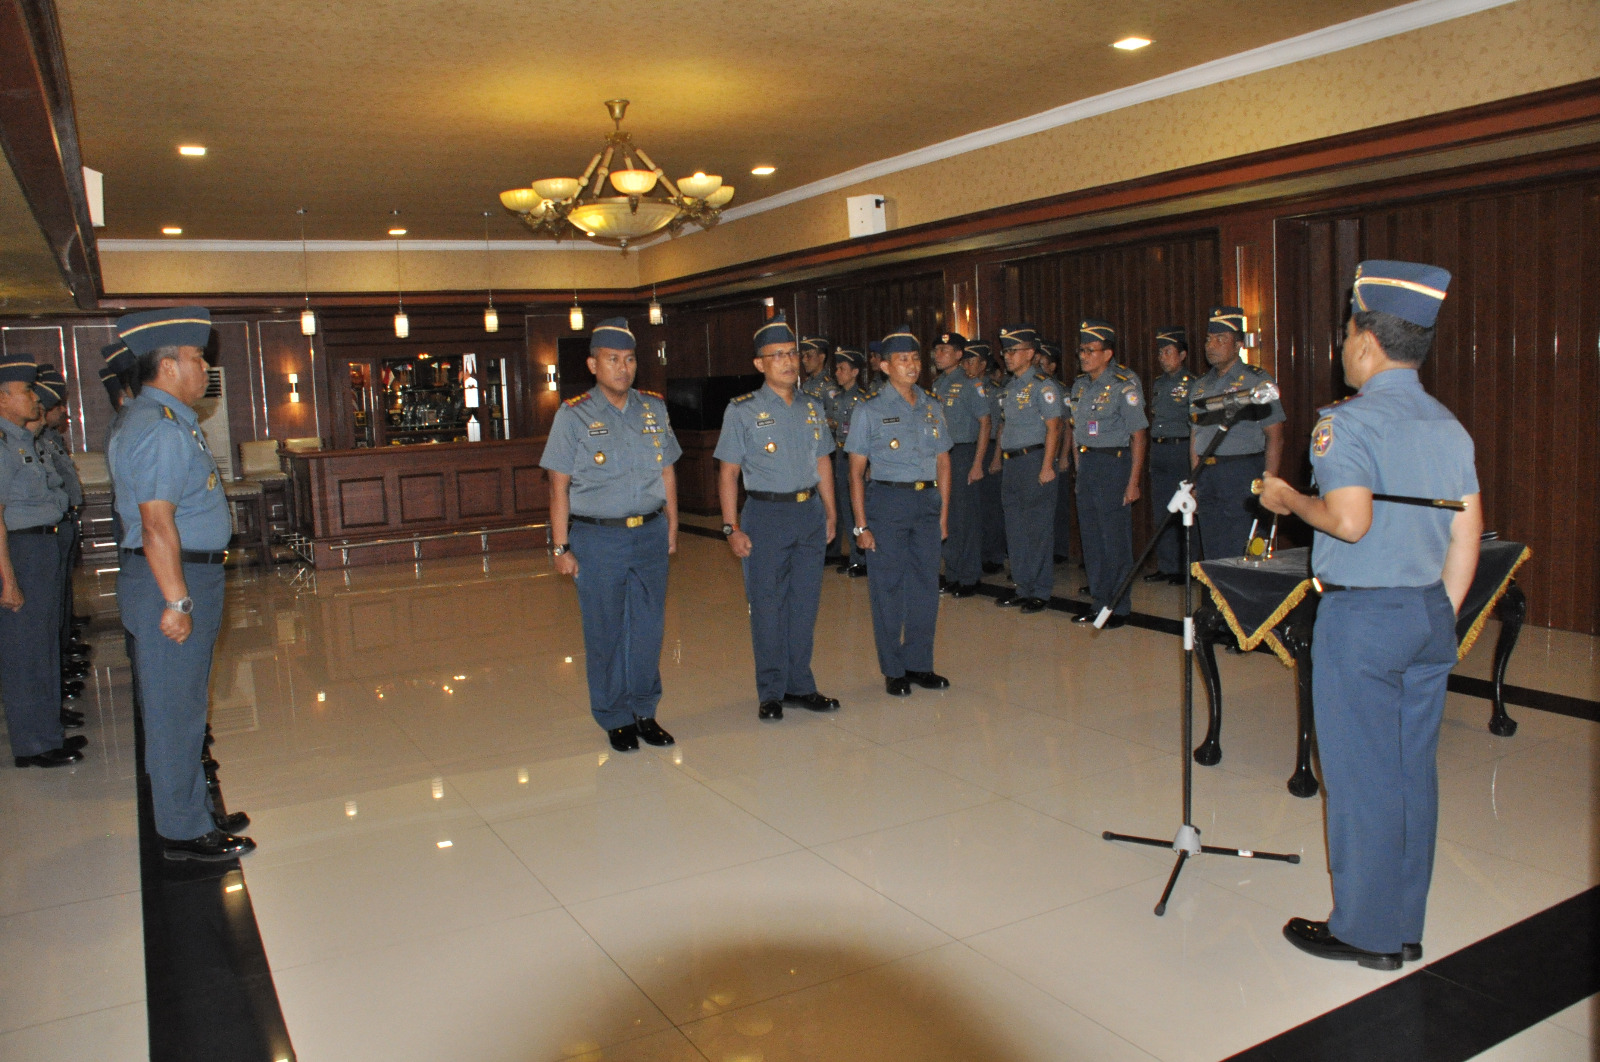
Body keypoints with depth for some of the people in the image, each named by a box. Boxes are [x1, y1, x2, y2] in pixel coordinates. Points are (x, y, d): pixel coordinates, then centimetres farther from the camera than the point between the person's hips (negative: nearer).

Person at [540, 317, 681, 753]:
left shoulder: (654, 409, 8)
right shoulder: (573, 416, -3)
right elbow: (559, 487, -4)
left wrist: (671, 527, 13)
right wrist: (561, 547, -7)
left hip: (650, 535, 3)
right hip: (597, 539, -3)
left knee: (649, 628, 9)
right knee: (606, 634, 5)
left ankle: (644, 711, 25)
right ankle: (615, 718, 20)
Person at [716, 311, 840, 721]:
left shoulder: (813, 407, 10)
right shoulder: (742, 411, -4)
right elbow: (728, 473, -5)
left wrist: (829, 513, 12)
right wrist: (732, 527, -11)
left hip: (810, 512, 4)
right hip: (766, 514, -4)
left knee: (805, 603, 10)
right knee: (768, 606, 2)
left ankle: (800, 685, 23)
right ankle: (771, 692, 15)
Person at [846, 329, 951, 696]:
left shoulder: (933, 408, 11)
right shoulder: (870, 411, -1)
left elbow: (943, 463, 14)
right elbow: (856, 470, -3)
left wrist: (944, 512, 8)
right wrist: (862, 524, -7)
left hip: (927, 501, 4)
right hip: (888, 501, -4)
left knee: (926, 584, 7)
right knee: (889, 586, 1)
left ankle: (919, 664, 21)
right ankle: (893, 670, 13)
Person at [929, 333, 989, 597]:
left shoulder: (970, 383, -7)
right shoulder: (937, 385, 13)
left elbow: (984, 423, -11)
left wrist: (977, 464, -16)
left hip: (963, 453, -7)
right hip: (940, 454, 7)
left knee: (966, 517, -2)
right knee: (946, 516, 10)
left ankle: (969, 579, 7)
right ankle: (951, 574, 20)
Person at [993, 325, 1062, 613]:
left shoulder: (1043, 386, -8)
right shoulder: (1008, 388, 16)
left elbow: (1053, 428, -13)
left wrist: (1047, 467, -19)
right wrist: (1001, 460, 15)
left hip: (1034, 460, -8)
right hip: (1010, 463, 8)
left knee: (1039, 528, -3)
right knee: (1015, 528, 11)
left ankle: (1040, 592, 4)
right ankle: (1022, 587, 20)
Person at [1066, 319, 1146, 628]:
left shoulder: (1125, 384, -10)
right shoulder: (1080, 385, 11)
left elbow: (1138, 435, -12)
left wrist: (1134, 481, -15)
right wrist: (1079, 469, 11)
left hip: (1115, 464, -7)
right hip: (1086, 464, 7)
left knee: (1115, 540, -2)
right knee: (1091, 538, 11)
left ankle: (1118, 609, 8)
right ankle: (1099, 603, 22)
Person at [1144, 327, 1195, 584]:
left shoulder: (1192, 384, -5)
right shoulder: (1157, 384, 15)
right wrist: (1153, 450, 15)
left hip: (1181, 449, -7)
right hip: (1158, 451, 7)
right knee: (1161, 513, 9)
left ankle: (1187, 568, 5)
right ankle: (1166, 567, 16)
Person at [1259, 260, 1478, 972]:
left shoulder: (1348, 421, -14)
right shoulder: (1450, 426, 9)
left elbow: (1350, 520, -26)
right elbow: (1467, 536, 9)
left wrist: (1289, 500, -8)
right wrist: (1443, 618, 16)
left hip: (1361, 615, -7)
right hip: (1430, 614, 7)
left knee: (1362, 777, 3)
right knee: (1414, 772, 14)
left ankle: (1367, 931, 14)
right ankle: (1406, 928, 25)